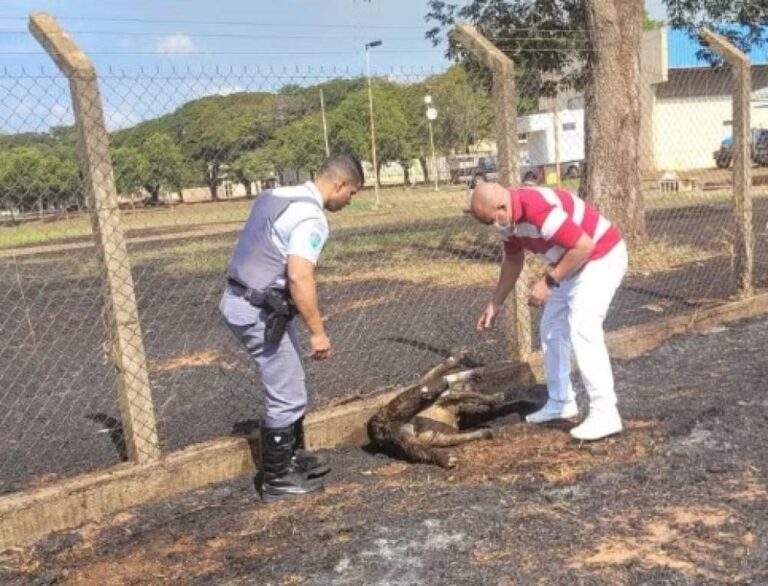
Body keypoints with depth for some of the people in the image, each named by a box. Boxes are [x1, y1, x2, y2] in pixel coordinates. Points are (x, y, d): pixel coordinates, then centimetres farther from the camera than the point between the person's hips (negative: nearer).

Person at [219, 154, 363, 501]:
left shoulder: (277, 196, 12)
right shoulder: (310, 216, -17)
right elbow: (299, 277, -27)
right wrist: (317, 331, -19)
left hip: (241, 301, 10)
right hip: (258, 312, -10)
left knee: (288, 387, 22)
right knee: (288, 396, 2)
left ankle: (293, 456, 37)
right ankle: (277, 479, 15)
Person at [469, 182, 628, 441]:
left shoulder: (539, 210, -32)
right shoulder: (508, 216, -2)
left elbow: (585, 246, -32)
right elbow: (513, 259, 14)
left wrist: (549, 282, -24)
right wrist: (496, 303, 14)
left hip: (602, 257, -10)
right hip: (574, 263, 10)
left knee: (582, 331, -19)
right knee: (552, 330, 13)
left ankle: (605, 415, -14)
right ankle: (560, 402, 22)